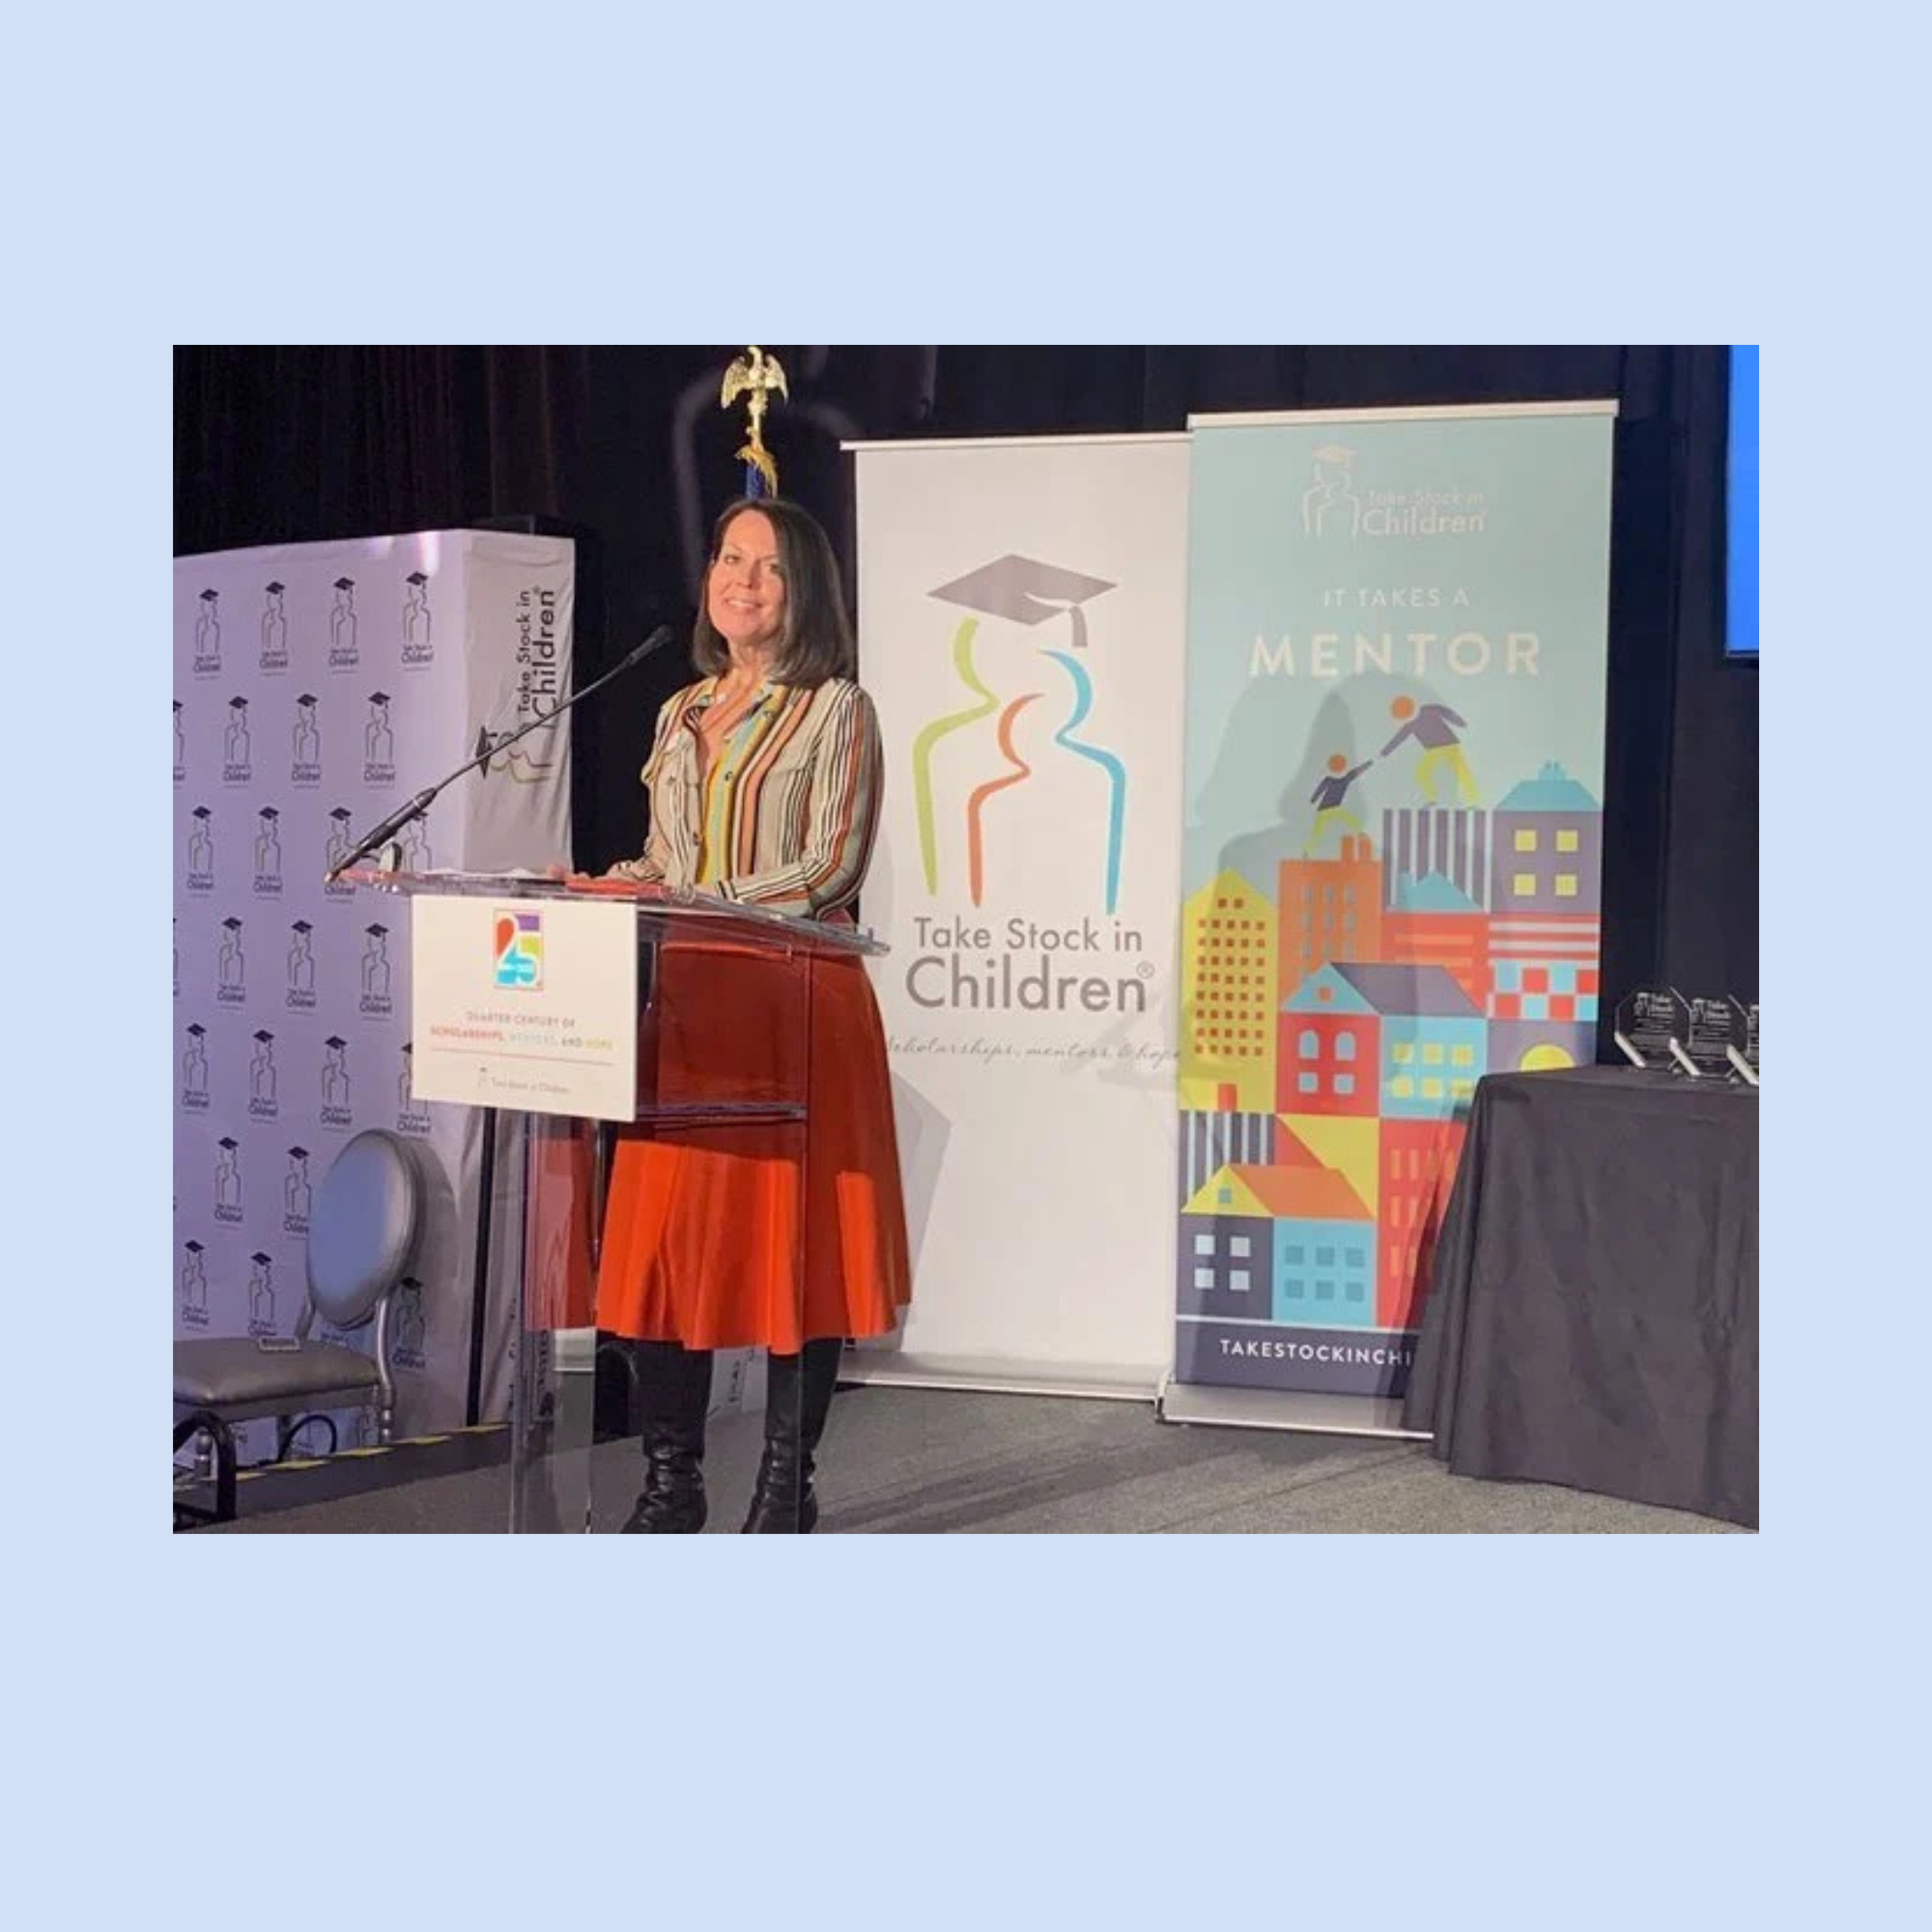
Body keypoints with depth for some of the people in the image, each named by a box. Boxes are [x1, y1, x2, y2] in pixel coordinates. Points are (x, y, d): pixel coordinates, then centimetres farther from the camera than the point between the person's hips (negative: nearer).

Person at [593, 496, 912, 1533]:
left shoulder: (835, 710, 1)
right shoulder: (681, 714, 20)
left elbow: (830, 867, -9)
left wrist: (704, 899, -16)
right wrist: (621, 885, 3)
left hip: (795, 1000, -5)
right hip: (685, 1001, 6)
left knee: (794, 1232, -3)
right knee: (666, 1226, 2)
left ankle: (786, 1486, 7)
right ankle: (670, 1479, 11)